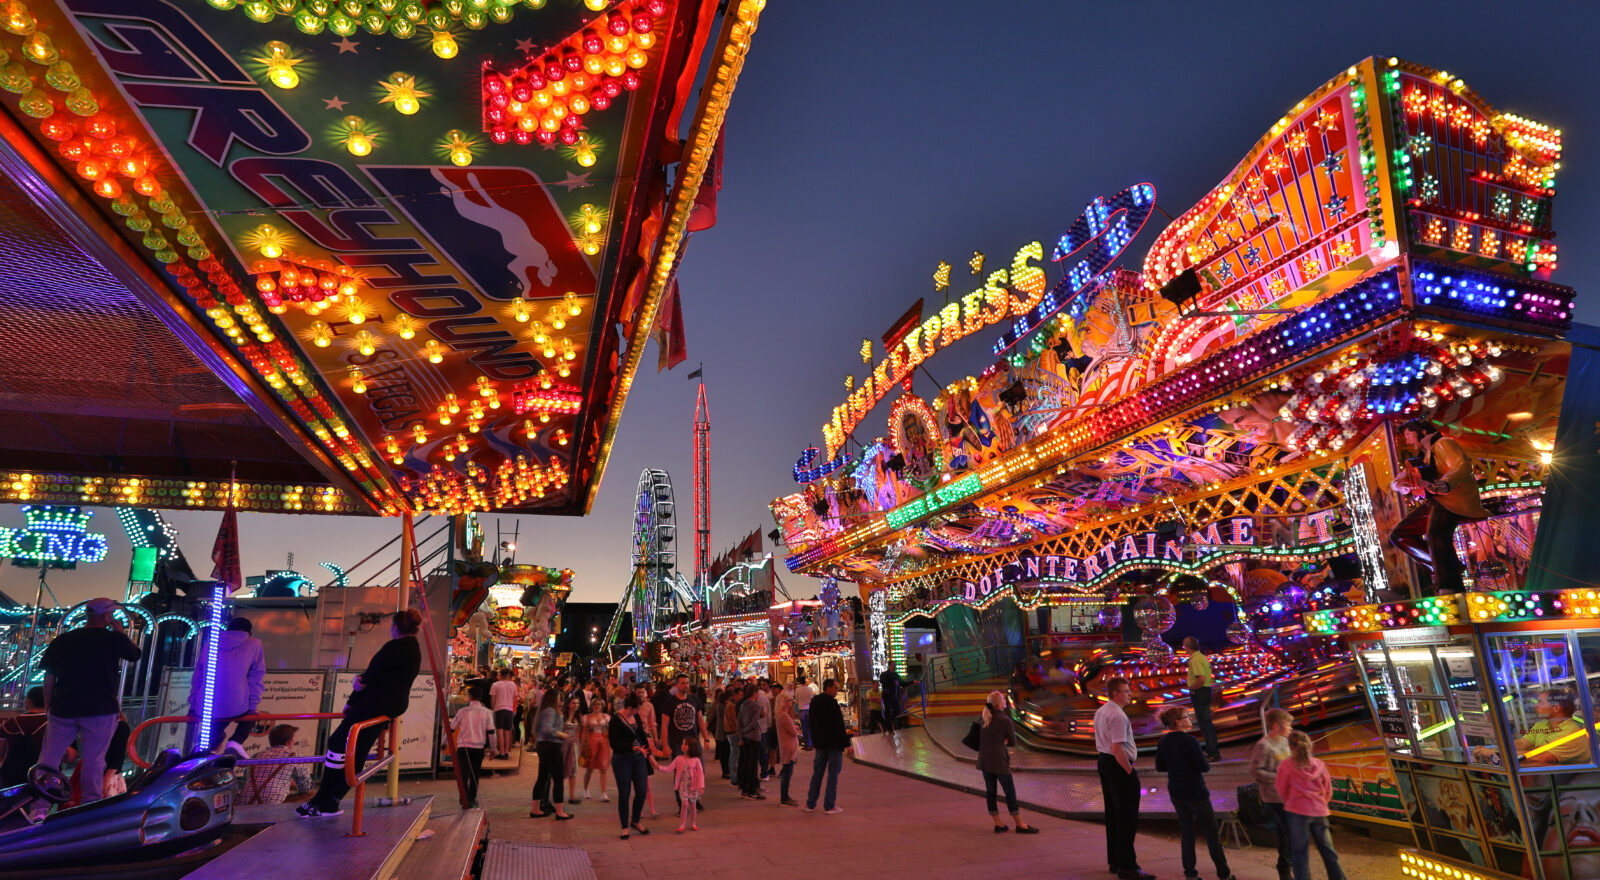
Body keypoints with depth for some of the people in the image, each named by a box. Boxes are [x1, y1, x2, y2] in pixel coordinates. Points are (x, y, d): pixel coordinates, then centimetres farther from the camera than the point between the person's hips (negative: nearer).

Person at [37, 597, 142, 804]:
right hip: (101, 709, -3)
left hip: (63, 708, 3)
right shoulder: (113, 638, -4)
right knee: (94, 759, 3)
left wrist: (48, 707, 17)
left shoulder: (61, 641, 7)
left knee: (49, 757, 11)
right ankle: (91, 802, 6)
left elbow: (49, 676, 9)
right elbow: (135, 654, 13)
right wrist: (120, 631, 18)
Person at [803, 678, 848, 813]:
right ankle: (829, 806, 6)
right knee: (833, 773, 2)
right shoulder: (831, 702, -17)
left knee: (817, 772, 13)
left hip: (820, 743, 7)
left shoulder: (814, 701, 7)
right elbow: (839, 724, -16)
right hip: (834, 743, -7)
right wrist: (846, 743, -11)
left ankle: (810, 804, 17)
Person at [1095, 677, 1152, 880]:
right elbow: (1117, 747, -25)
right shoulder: (1118, 715, -20)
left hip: (1104, 763, 10)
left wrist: (1102, 761, 20)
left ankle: (1115, 861, 28)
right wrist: (1130, 771, -18)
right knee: (1127, 817, -3)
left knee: (1112, 814, 18)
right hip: (1119, 765, -10)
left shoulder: (1100, 712, 13)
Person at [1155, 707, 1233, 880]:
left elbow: (1160, 767, 6)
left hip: (1176, 792, 6)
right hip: (1195, 791, -6)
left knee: (1186, 830, 15)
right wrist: (1206, 761, 3)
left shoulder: (1163, 741, 0)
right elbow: (1205, 767, -18)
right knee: (1211, 832, 8)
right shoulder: (1189, 741, -20)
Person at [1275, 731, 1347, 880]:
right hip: (1319, 812, 4)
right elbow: (1328, 792, 9)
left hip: (1297, 812, -4)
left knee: (1300, 852, 4)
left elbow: (1282, 792, 1)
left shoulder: (1286, 766, -8)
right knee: (1327, 851, 17)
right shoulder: (1320, 765, 2)